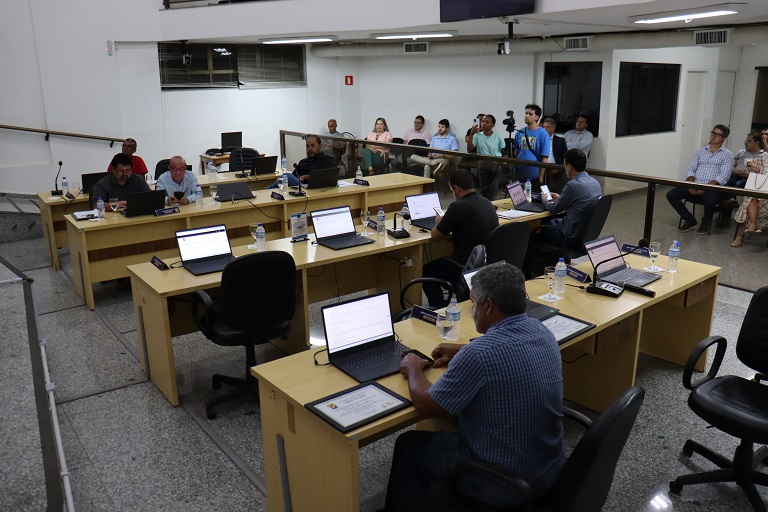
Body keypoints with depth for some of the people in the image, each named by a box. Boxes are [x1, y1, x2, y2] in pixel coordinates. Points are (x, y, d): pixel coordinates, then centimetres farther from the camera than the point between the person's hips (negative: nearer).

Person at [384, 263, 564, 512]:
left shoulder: (478, 354, -28)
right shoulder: (542, 332, -4)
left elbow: (425, 406, -14)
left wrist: (413, 369, 4)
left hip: (503, 484, -7)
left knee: (409, 446, 15)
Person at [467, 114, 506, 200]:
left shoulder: (498, 137, -5)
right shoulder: (478, 136, -2)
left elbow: (504, 152, 1)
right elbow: (469, 150, -11)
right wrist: (471, 135, -17)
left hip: (495, 167, -2)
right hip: (482, 167, 2)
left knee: (492, 196, -5)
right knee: (484, 193, 12)